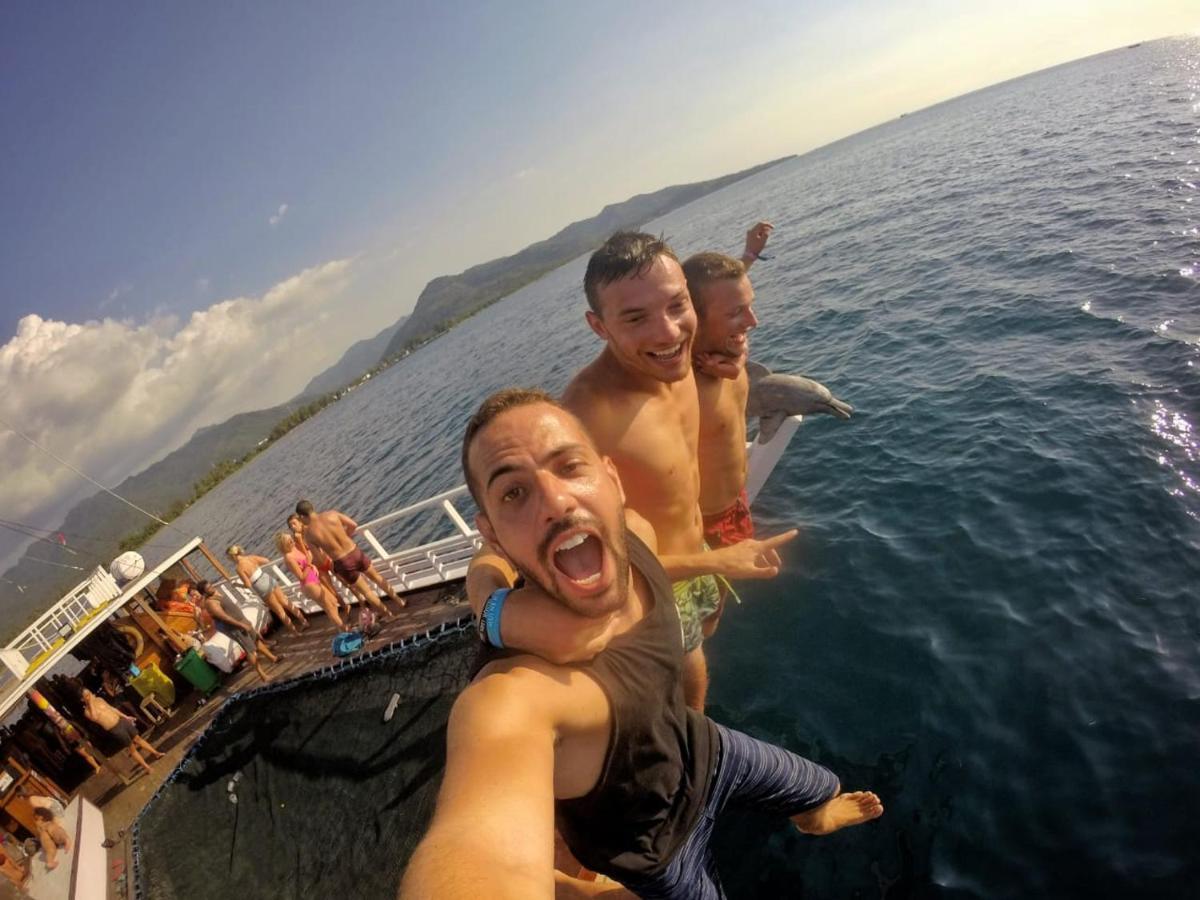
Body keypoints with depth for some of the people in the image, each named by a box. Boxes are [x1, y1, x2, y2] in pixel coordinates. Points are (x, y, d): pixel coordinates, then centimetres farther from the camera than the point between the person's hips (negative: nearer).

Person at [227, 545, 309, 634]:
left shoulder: (239, 569, -18)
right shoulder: (250, 557, -1)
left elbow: (248, 585, -17)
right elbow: (267, 561, 11)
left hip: (263, 588, -6)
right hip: (269, 580, 6)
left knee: (279, 611, 11)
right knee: (285, 602, 17)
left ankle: (295, 631, 23)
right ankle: (304, 621, 25)